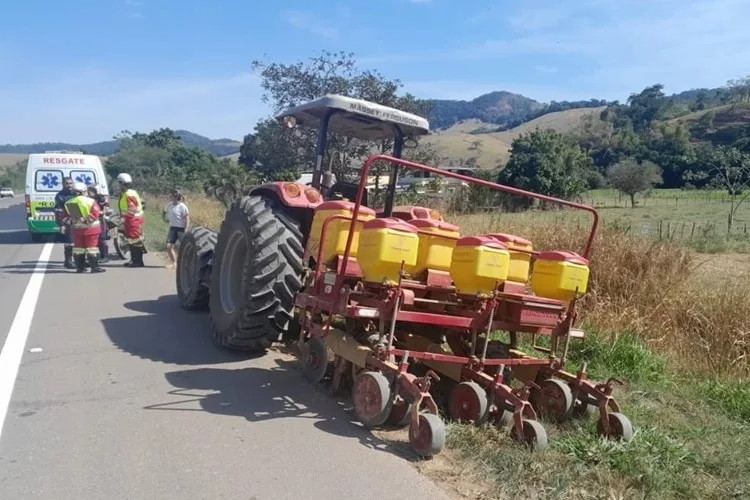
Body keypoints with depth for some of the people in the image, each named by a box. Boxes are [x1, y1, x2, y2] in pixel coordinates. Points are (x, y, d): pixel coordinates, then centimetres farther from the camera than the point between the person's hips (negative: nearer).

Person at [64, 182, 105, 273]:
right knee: (91, 247, -1)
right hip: (90, 228, -4)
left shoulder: (68, 203, 3)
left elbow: (66, 215, 9)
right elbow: (96, 213, -17)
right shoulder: (91, 201, -12)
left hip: (76, 228, 4)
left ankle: (79, 267, 14)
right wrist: (88, 220, -10)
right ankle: (94, 266, -2)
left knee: (78, 247, 12)